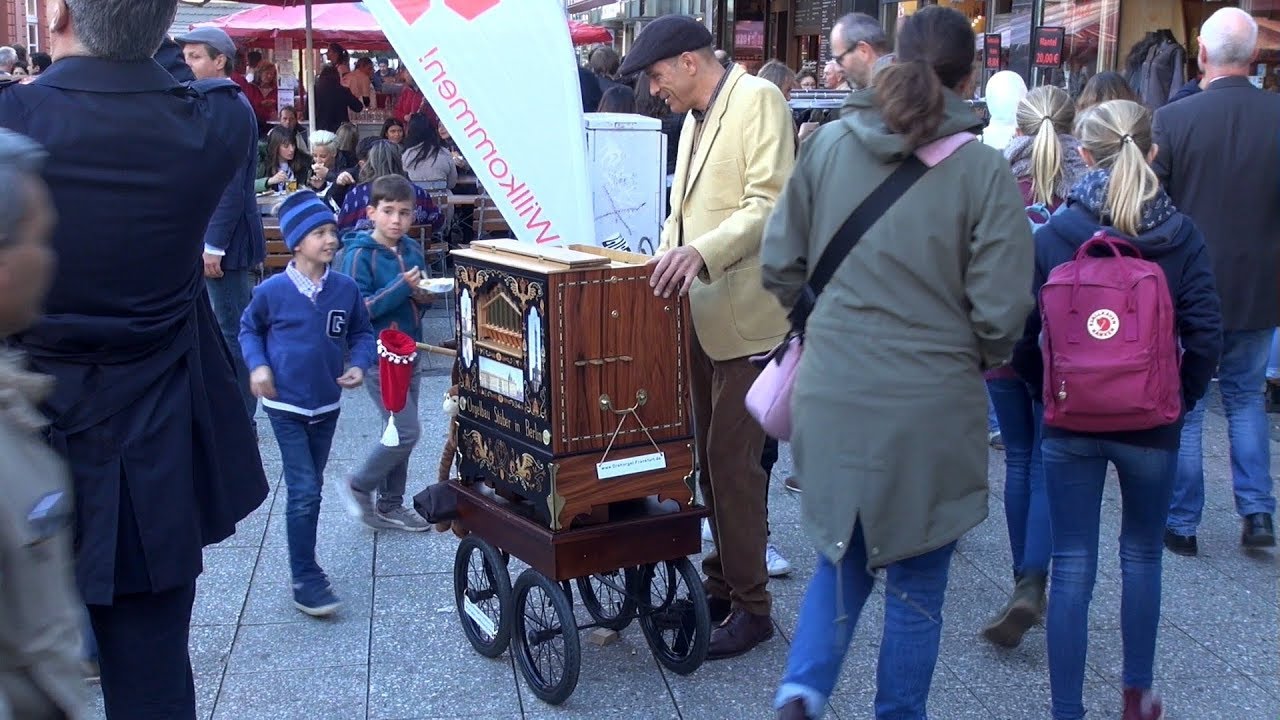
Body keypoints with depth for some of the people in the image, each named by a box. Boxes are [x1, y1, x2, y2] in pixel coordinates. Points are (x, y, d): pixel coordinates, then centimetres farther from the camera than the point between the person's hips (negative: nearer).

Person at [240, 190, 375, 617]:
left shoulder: (345, 289, -6)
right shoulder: (272, 291, -12)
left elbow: (362, 332, 9)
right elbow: (249, 329, 6)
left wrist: (360, 364, -8)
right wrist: (257, 365, -9)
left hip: (327, 405, 4)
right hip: (286, 406, -4)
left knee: (312, 487, 17)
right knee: (304, 491, -8)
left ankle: (304, 563, 32)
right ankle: (305, 579, 2)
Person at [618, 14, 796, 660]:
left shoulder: (757, 99, -8)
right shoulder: (695, 118, 18)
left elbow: (771, 203, -19)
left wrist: (702, 252, -30)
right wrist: (667, 255, 4)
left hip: (743, 314, -8)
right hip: (698, 311, 9)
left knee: (731, 458, -6)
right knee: (709, 455, 13)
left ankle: (751, 606, 6)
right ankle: (722, 581, 26)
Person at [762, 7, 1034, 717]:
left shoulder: (829, 143, -1)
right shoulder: (982, 168, -10)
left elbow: (780, 265, 3)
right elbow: (1001, 310, -11)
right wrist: (985, 357, 10)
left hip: (832, 393, 3)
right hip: (930, 405, -3)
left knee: (843, 553, 23)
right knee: (915, 583, 15)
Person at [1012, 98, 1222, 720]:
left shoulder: (1051, 235, -7)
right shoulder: (1181, 235, -6)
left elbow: (1022, 334, -7)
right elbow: (1205, 332, -9)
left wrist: (1047, 389, 8)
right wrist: (1183, 397, 6)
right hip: (1150, 422, 1)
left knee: (1072, 568, 6)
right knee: (1142, 556, 20)